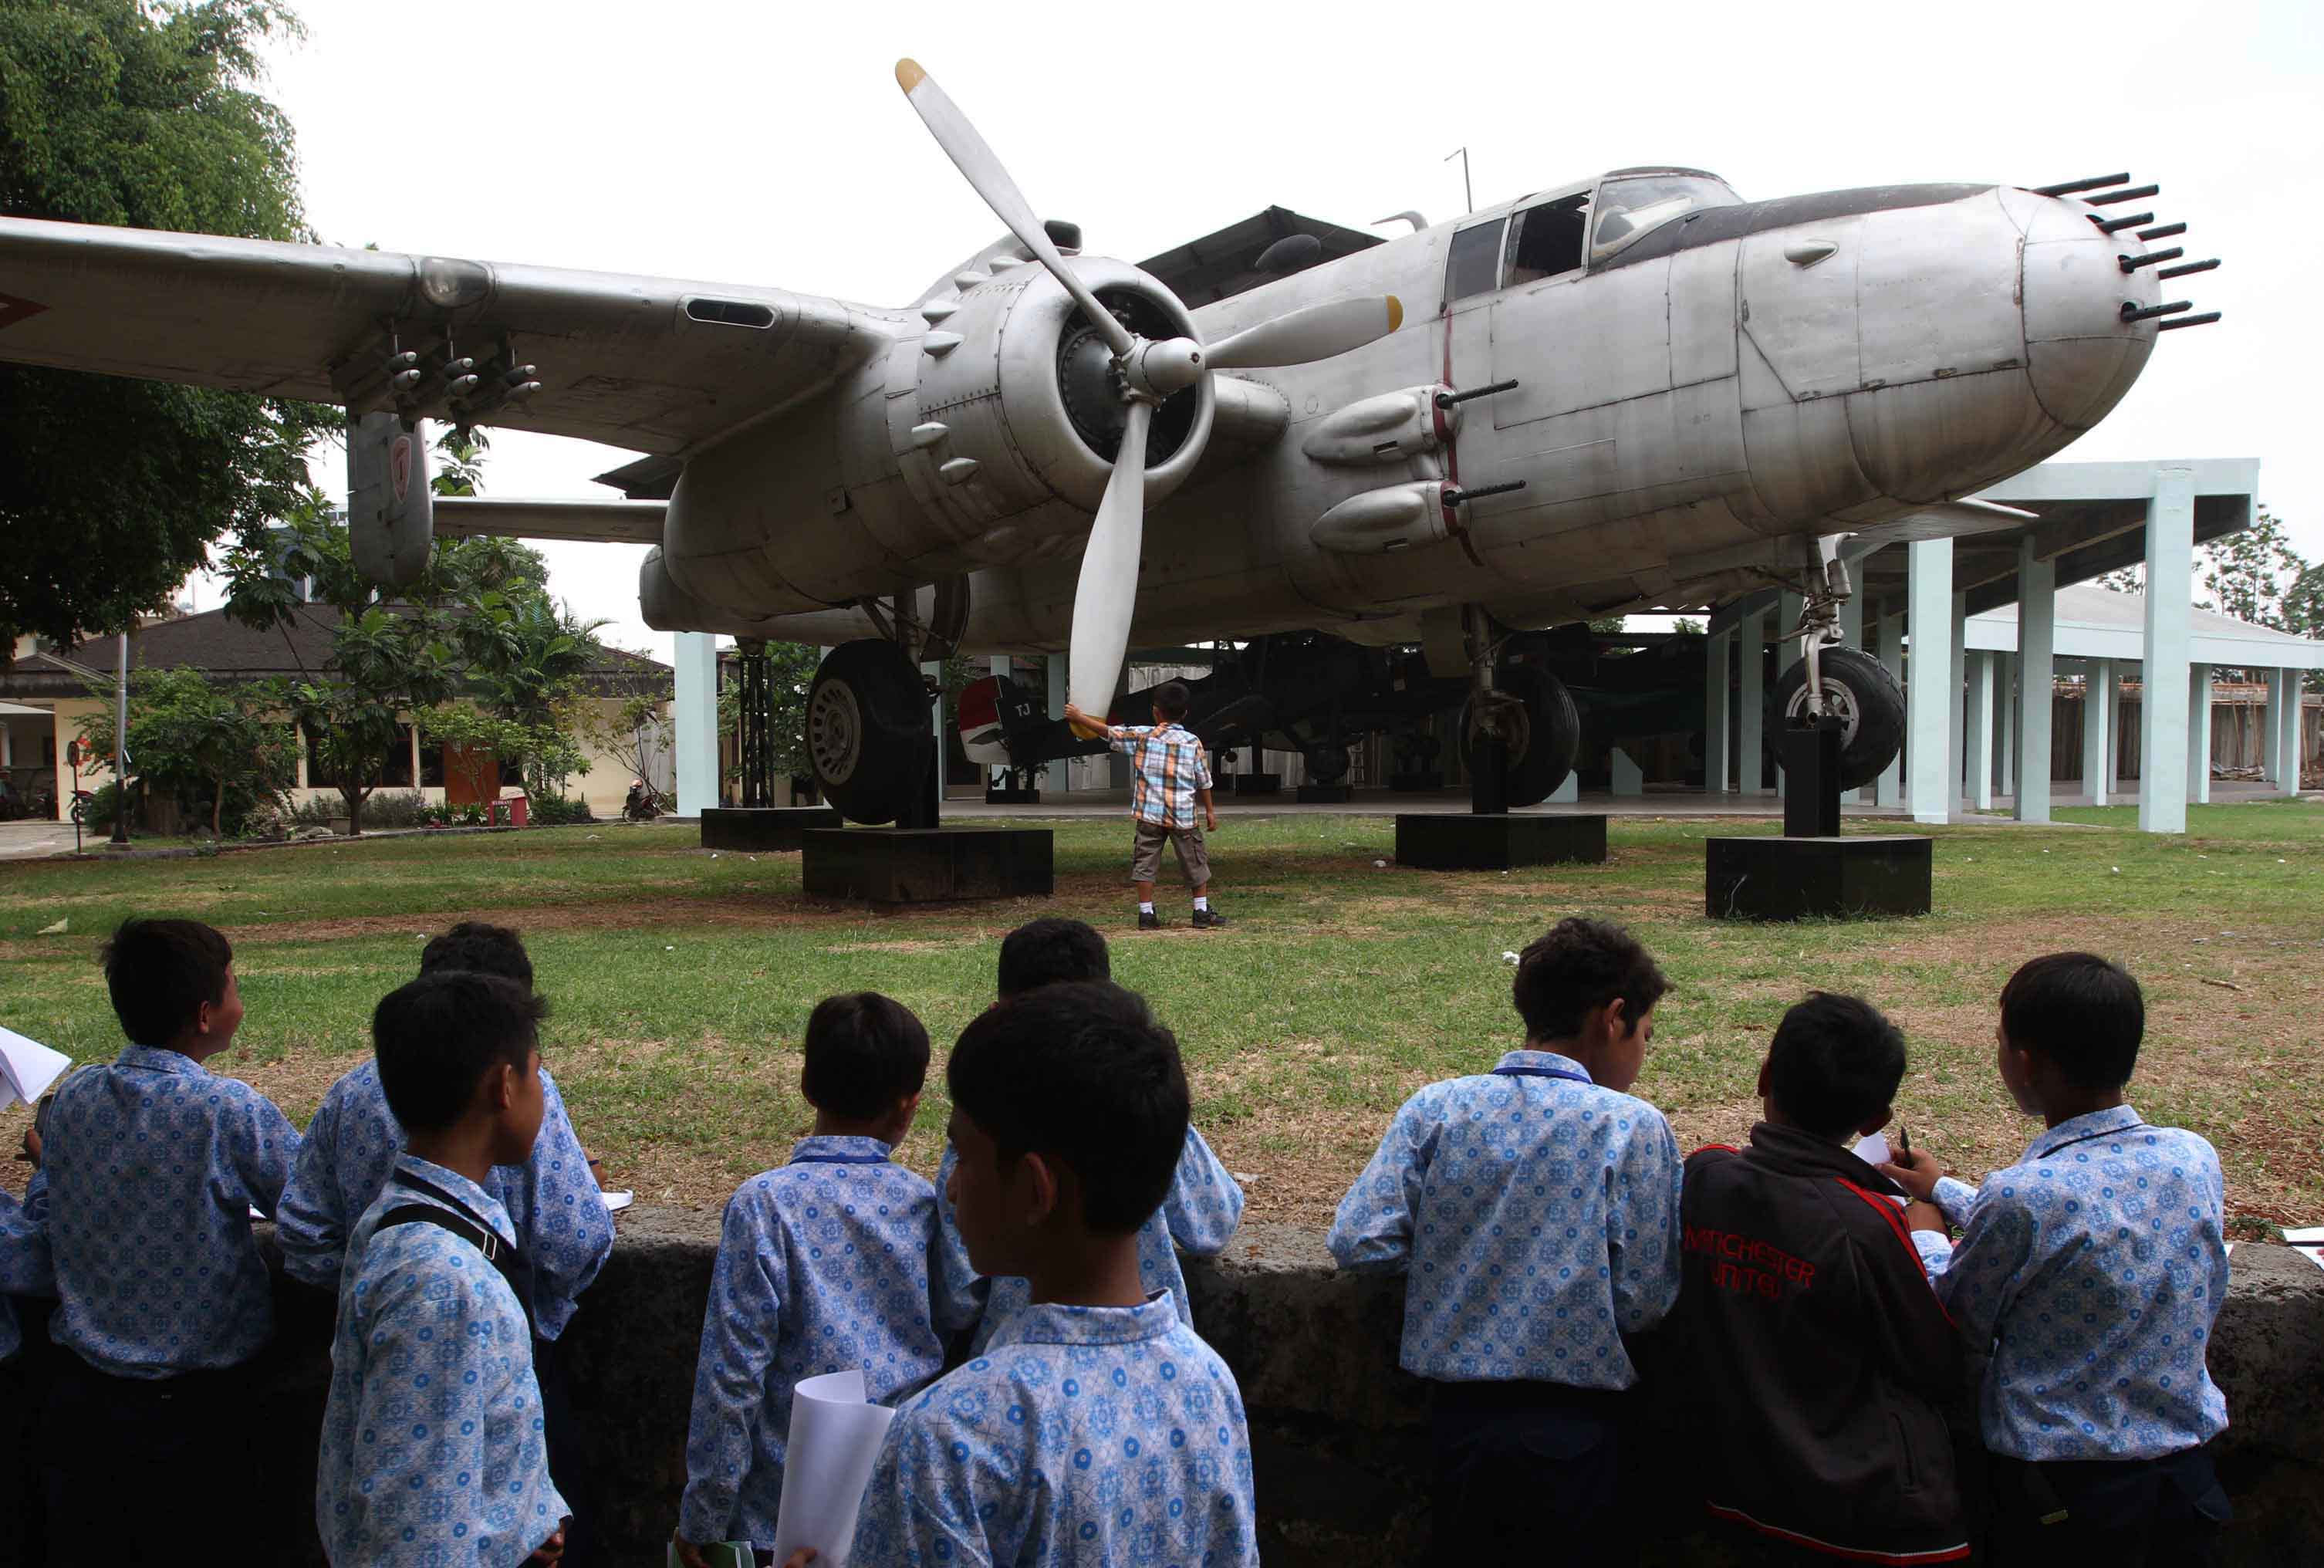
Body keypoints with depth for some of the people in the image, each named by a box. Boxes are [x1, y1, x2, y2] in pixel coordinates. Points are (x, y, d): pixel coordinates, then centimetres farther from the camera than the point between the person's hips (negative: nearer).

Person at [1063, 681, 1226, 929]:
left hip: (1149, 814, 0)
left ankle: (1146, 913, 5)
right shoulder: (1192, 743, 0)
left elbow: (1108, 731, 4)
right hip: (1183, 815, 0)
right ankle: (1202, 912, 17)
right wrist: (1209, 811, 16)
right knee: (1195, 863, 13)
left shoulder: (1142, 735, -3)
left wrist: (1078, 717, 15)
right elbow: (1204, 781, 4)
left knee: (1145, 863, 7)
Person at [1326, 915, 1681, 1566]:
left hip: (1458, 1414, 3)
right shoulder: (1633, 1127, -12)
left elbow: (1357, 1244, -9)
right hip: (1578, 1423, -2)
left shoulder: (1434, 1109, -5)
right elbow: (1643, 1301, -14)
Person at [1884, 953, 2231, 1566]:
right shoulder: (2197, 1159, -8)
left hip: (2062, 1496, -5)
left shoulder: (2021, 1198, -26)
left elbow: (1965, 1328, -9)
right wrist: (1946, 1191, 20)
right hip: (2189, 1476, 5)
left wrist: (1923, 1230, 10)